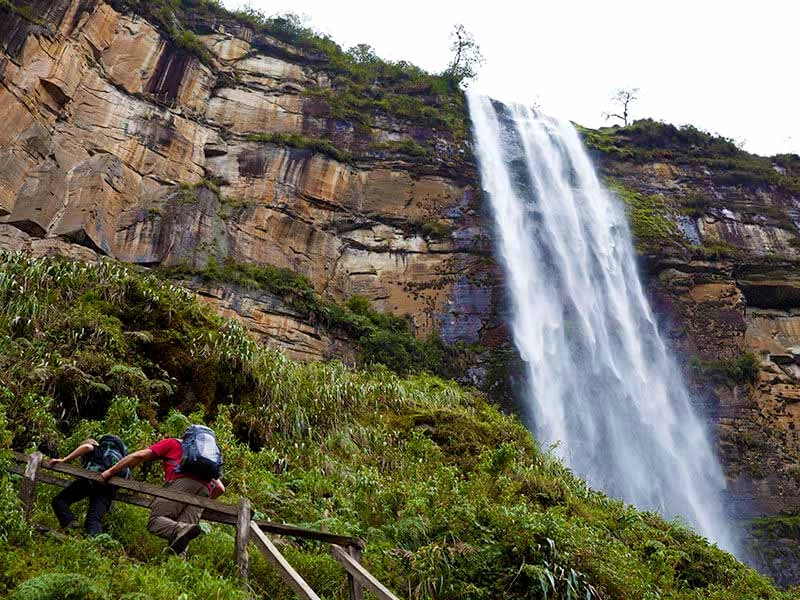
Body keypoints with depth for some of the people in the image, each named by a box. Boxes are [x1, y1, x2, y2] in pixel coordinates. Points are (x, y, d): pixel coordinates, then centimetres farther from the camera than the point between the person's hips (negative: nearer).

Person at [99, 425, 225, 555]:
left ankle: (182, 530, -41)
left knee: (155, 521, -10)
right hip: (204, 489, 5)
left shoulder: (172, 443, 29)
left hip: (181, 482, -5)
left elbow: (140, 456, 16)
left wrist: (110, 471, 21)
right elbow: (220, 488, 31)